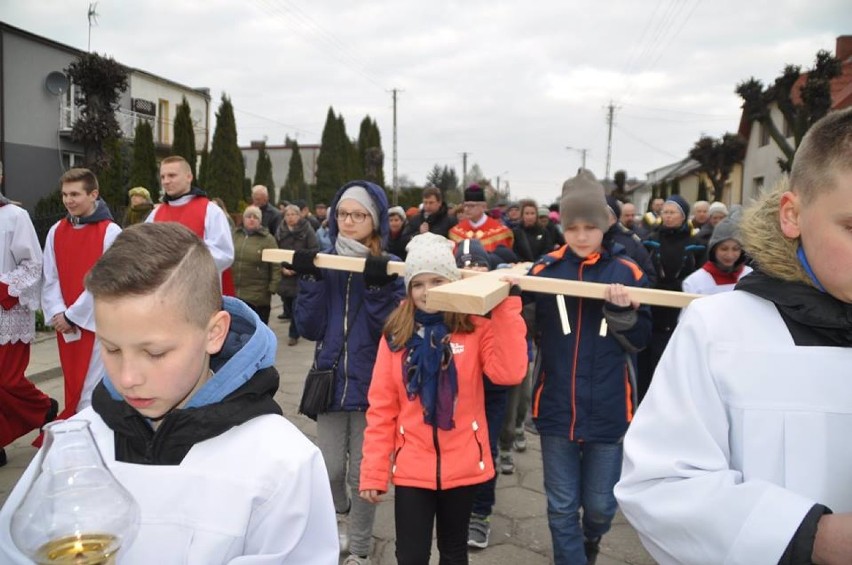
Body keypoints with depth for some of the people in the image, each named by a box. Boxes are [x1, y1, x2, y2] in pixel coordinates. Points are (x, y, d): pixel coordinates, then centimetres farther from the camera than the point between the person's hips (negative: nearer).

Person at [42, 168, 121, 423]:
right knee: (73, 388, 15)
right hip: (65, 325, 5)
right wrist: (58, 313, -8)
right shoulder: (56, 231, 6)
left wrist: (72, 315, -11)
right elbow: (50, 278, 7)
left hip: (98, 322, -5)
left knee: (90, 392, -1)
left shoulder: (111, 232, -10)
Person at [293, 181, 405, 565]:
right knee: (329, 468, 11)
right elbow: (310, 329, -3)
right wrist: (309, 281, -14)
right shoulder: (324, 263, 3)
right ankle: (341, 512, 45)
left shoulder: (390, 267, -5)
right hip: (331, 379, 3)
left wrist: (379, 289, -26)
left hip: (371, 384, -3)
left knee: (363, 473, 8)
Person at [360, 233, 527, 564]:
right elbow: (381, 408, -3)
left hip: (462, 464, 0)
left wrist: (505, 307, -25)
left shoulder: (477, 328, -7)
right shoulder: (396, 334, -4)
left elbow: (509, 372, -24)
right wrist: (373, 471, -5)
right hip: (412, 466, 0)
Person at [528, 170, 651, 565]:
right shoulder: (545, 269, -1)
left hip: (608, 410, 0)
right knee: (561, 508, 9)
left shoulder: (627, 272, -2)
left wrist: (623, 311, -20)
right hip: (557, 408, 0)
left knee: (600, 505, 17)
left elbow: (641, 339, -1)